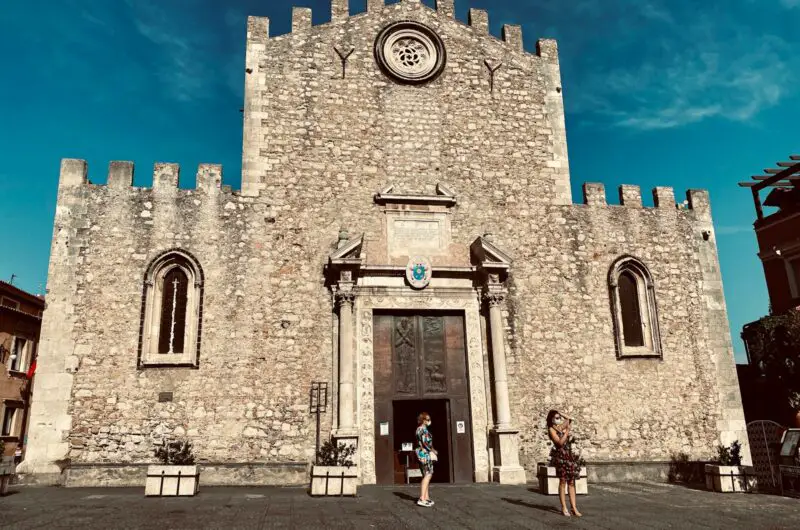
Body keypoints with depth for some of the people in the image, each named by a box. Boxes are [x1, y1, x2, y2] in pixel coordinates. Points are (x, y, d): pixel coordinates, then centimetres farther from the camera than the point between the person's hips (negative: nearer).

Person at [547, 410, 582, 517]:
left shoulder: (561, 427, 15)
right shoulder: (551, 429, -3)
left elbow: (569, 419, 24)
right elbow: (560, 442, -13)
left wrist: (561, 414, 18)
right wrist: (567, 431, -10)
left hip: (569, 455, 6)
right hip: (561, 456, -6)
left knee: (571, 482, 3)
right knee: (563, 482, -3)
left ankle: (574, 507, 4)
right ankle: (564, 508, 2)